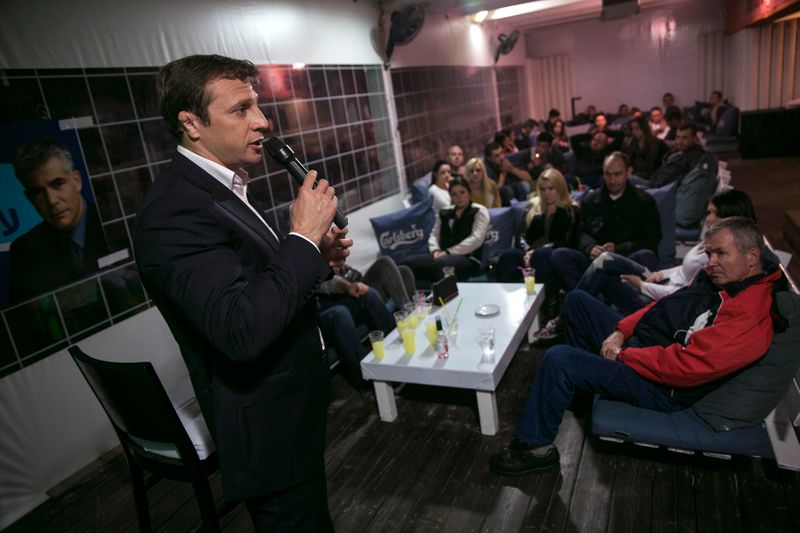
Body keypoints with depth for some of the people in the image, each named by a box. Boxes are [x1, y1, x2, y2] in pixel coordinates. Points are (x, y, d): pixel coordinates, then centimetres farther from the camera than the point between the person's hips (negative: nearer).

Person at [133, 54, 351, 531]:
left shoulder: (224, 188, 6)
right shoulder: (173, 210, -25)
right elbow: (241, 329, -36)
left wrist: (316, 258, -3)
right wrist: (303, 236, -27)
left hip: (294, 405, 9)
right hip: (269, 428, -9)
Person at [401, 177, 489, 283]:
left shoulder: (479, 211, 8)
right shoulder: (444, 213, 24)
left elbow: (476, 239, -6)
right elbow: (434, 235, 22)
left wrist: (449, 252, -13)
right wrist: (436, 250, -3)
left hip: (468, 259, -5)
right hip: (443, 256, 5)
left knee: (440, 263, -42)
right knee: (408, 262, -25)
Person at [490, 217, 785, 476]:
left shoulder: (750, 316, -25)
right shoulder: (719, 277, 3)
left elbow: (683, 365, -31)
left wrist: (624, 355, -19)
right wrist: (620, 331, -1)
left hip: (660, 387, -10)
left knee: (558, 359, -28)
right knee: (577, 300, 17)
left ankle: (535, 447, -9)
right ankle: (584, 381, 30)